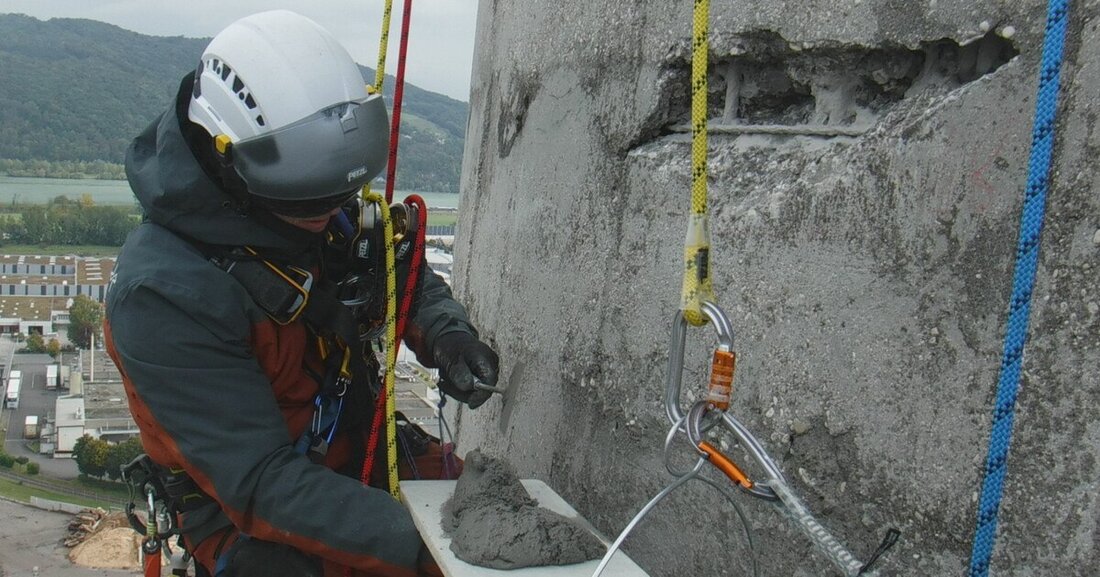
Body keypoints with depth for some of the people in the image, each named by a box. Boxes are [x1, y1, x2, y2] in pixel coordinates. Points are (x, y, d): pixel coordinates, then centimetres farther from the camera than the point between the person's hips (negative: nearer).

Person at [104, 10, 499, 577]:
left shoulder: (332, 211, -7)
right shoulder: (162, 291, -24)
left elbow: (411, 281, 11)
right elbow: (260, 484, -27)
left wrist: (447, 335, -12)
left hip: (364, 452, 6)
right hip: (247, 511, -6)